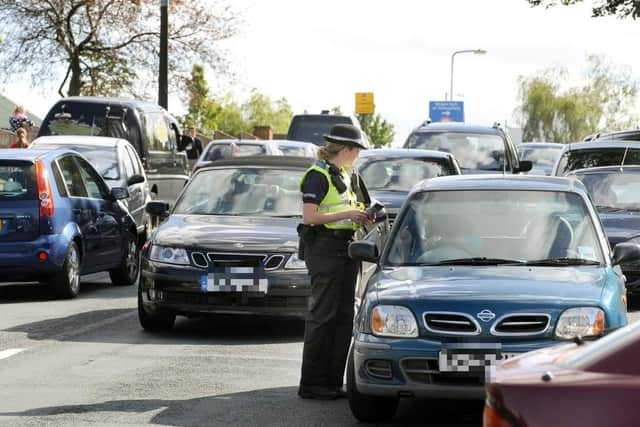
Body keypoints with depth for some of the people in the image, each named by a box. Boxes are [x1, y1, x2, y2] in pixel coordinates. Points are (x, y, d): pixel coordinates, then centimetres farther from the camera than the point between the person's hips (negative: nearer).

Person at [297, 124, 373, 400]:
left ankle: (333, 381, 12)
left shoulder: (344, 175, 19)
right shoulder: (317, 176, -9)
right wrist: (347, 214, -16)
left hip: (345, 248, 9)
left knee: (343, 317, 7)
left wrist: (360, 216, 11)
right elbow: (309, 217, -17)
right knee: (323, 315, -9)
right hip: (323, 249, -9)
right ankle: (311, 384, -6)